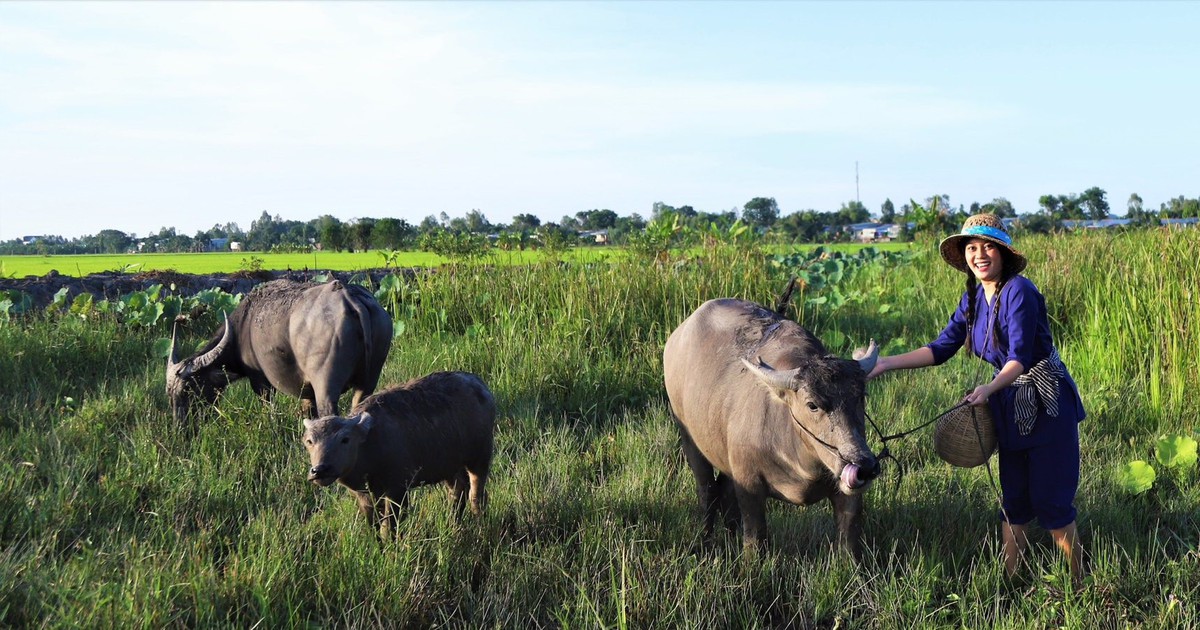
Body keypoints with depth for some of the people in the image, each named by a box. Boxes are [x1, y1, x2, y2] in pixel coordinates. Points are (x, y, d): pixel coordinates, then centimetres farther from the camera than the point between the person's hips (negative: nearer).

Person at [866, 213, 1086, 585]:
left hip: (1047, 406, -7)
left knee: (1051, 501, -2)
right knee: (1013, 501, 13)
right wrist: (886, 364, -4)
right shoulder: (974, 298, 5)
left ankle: (1077, 588, 11)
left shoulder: (1018, 291, -19)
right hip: (1010, 408, 7)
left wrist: (989, 388, -42)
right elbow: (942, 349, 3)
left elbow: (1020, 358, -25)